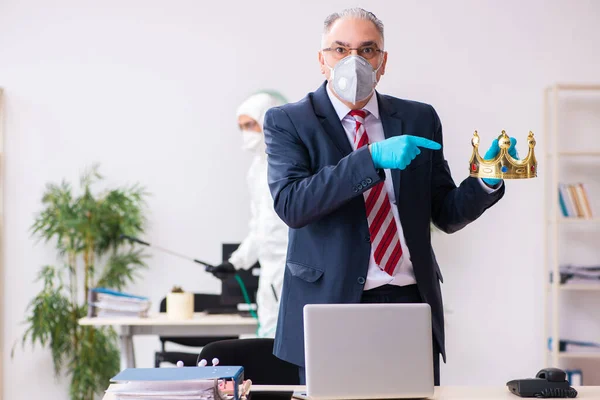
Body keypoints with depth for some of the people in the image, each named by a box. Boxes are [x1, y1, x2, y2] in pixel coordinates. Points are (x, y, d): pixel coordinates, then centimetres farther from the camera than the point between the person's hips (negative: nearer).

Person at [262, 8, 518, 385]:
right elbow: (290, 204, -16)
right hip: (333, 302, -3)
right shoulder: (288, 122, 0)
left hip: (413, 301, 3)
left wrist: (486, 180, -9)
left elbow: (446, 214, 11)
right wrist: (373, 157, -23)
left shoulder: (419, 118, 10)